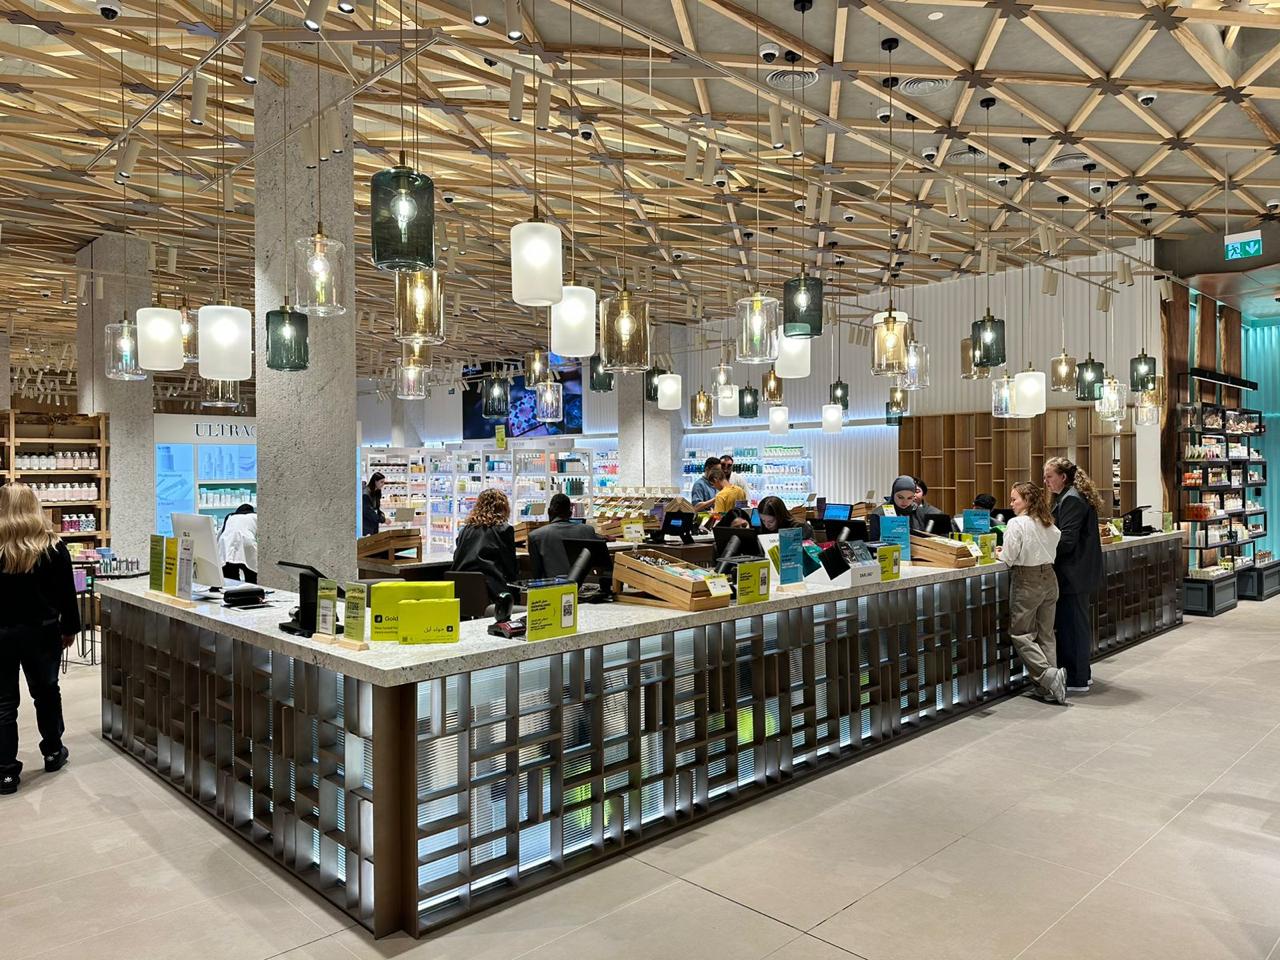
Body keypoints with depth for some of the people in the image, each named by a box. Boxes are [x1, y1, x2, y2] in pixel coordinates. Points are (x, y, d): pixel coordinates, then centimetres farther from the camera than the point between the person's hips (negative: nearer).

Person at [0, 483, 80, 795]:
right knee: (46, 691, 17)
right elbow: (67, 593, -3)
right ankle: (53, 753, 30)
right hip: (42, 631, 1)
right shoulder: (53, 546, -7)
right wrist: (70, 628, 8)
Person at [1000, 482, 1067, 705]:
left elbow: (1008, 559, -16)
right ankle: (1050, 685, 11)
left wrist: (999, 553, 6)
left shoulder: (1017, 523, -14)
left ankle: (1047, 674, -10)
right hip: (1049, 579, 7)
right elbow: (1052, 551, 10)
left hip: (1026, 581, -7)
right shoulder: (1049, 525, 6)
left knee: (1020, 633, 4)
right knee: (1046, 633, 12)